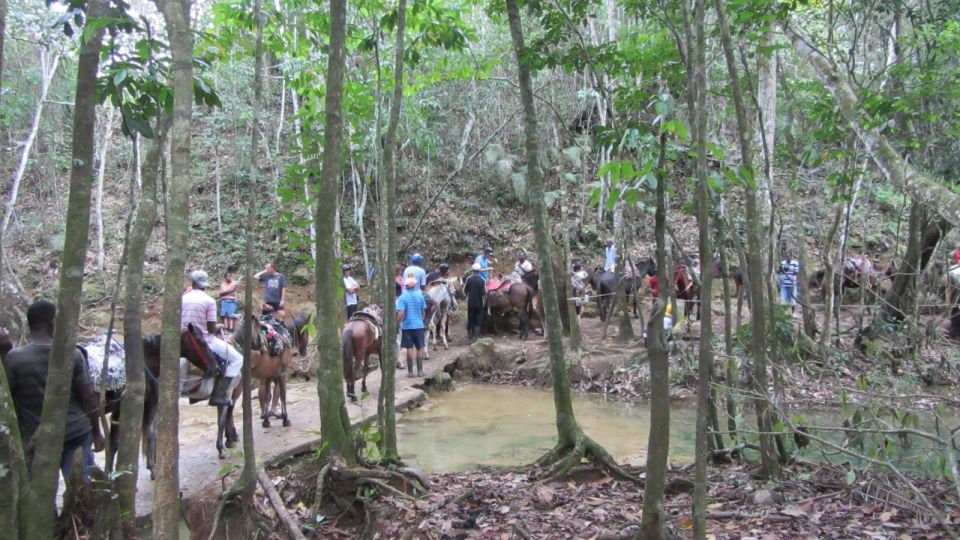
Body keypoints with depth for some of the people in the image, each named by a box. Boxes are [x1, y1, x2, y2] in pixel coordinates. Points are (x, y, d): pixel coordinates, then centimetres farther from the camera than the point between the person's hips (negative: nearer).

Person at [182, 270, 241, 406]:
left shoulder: (182, 299, 3)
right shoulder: (209, 301, -11)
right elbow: (212, 328, -13)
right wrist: (218, 328, 8)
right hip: (204, 341, -6)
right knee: (237, 359, 1)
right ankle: (218, 395, -9)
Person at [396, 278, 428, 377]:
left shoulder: (402, 297, -10)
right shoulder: (420, 296, -1)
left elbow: (400, 313, -18)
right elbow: (423, 311, 7)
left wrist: (397, 324, -6)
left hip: (407, 326, -2)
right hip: (419, 325, 2)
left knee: (409, 349, 4)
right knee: (419, 348, 10)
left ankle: (410, 371, 9)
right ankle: (420, 371, 12)